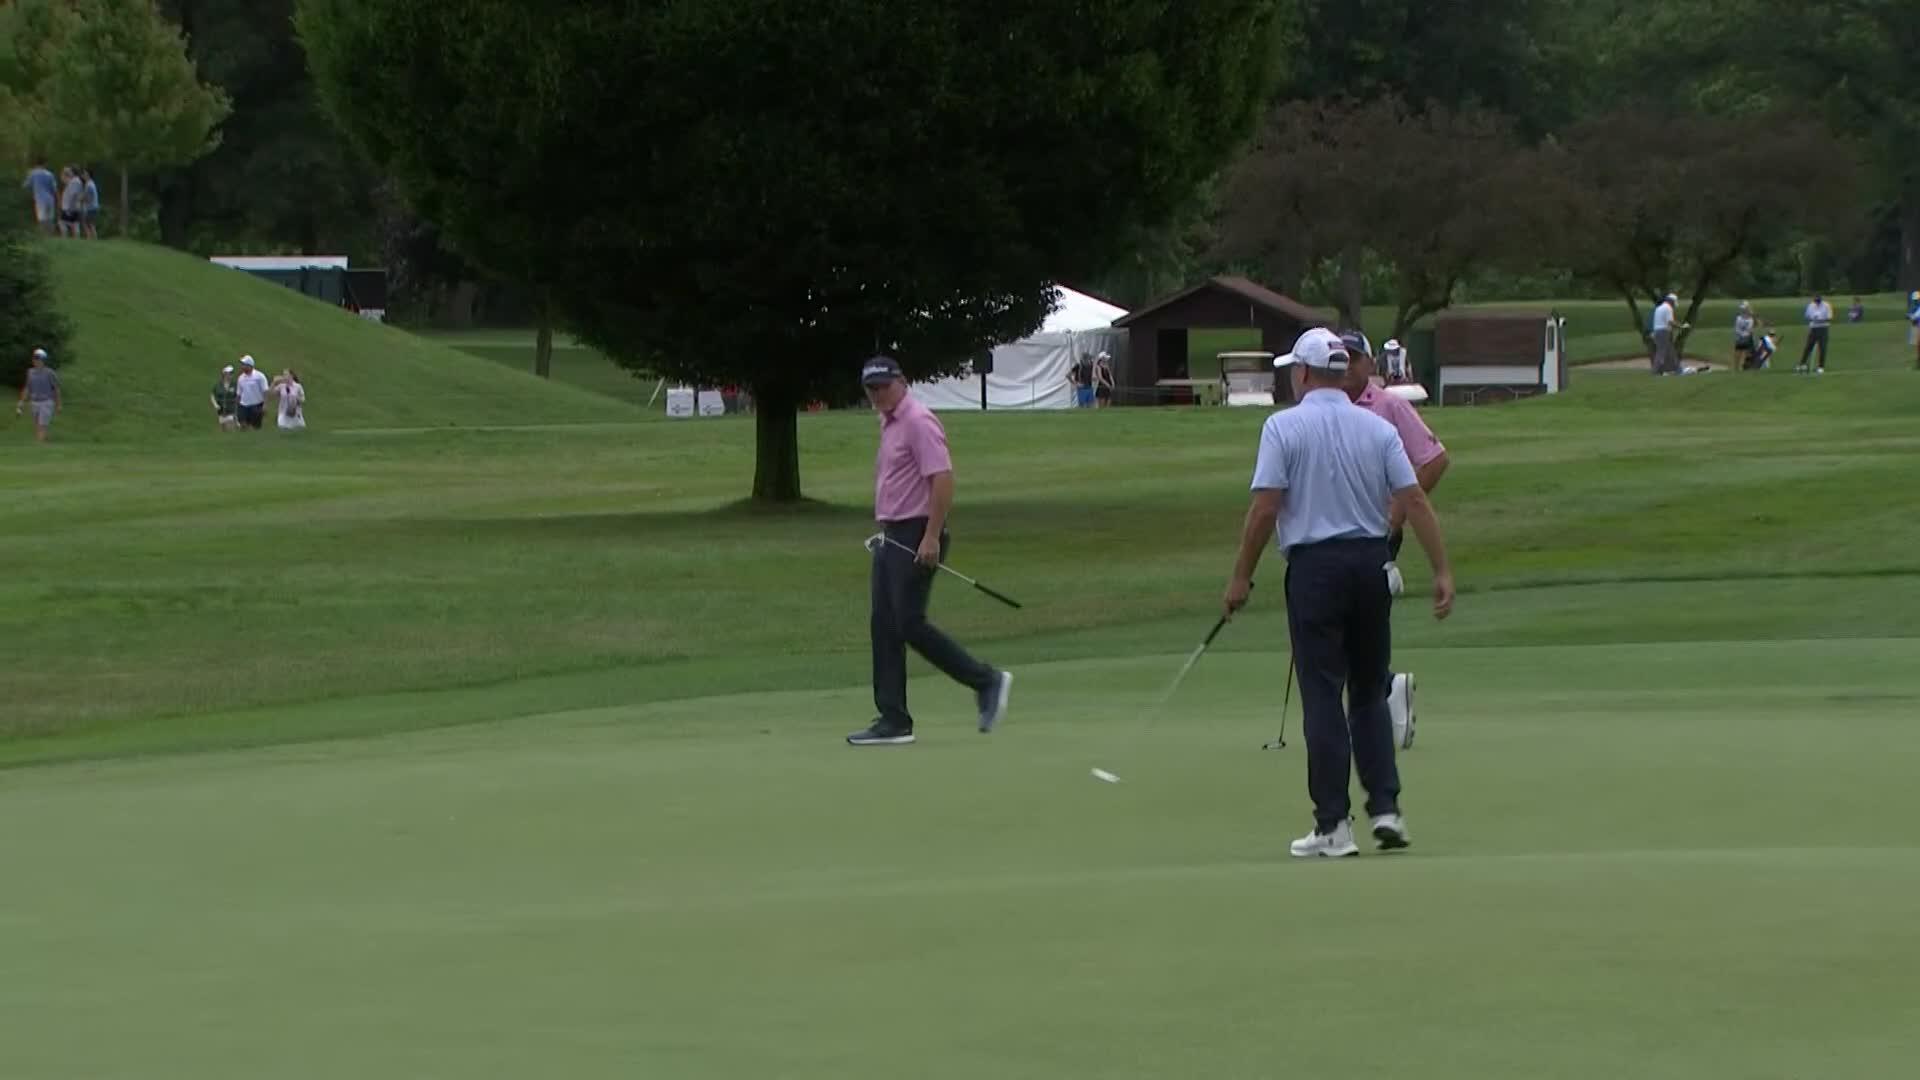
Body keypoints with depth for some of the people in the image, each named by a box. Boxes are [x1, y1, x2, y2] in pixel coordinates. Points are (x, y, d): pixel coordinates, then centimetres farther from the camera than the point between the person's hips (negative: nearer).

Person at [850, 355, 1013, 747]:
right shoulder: (889, 424, 16)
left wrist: (931, 537, -25)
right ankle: (893, 720, 6)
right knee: (884, 626, 5)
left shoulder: (918, 422, -14)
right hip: (892, 537, 10)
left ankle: (986, 681, 1)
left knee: (910, 624, -11)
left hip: (916, 537, -10)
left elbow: (943, 479, -21)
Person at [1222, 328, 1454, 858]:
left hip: (1314, 566, -4)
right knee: (1370, 694, 15)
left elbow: (1265, 509, -11)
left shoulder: (1283, 427, -6)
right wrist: (1442, 570, -1)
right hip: (1371, 561, 4)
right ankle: (1385, 808, 5)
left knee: (1323, 697, -1)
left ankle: (1333, 825, -2)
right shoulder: (1379, 429, 5)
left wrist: (1241, 577, -3)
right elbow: (1414, 501, -2)